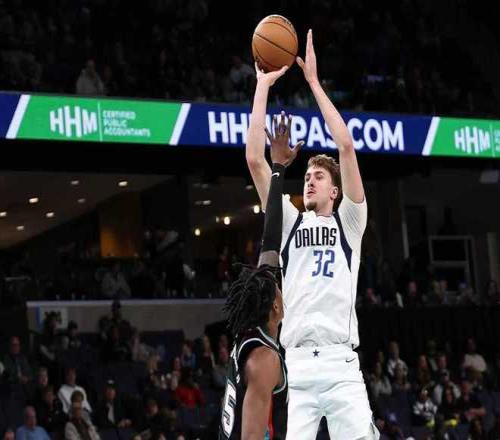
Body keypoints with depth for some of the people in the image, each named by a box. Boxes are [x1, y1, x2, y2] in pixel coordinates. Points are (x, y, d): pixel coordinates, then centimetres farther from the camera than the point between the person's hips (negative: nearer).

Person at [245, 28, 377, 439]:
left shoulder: (349, 220, 13)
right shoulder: (289, 221, 19)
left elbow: (347, 146, 2)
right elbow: (255, 159, 10)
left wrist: (313, 81, 5)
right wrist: (263, 85, 10)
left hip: (341, 365, -1)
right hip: (294, 366, 2)